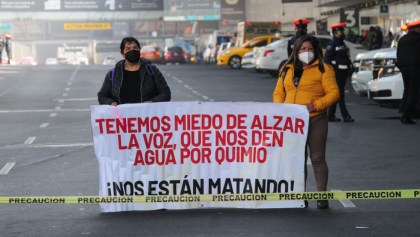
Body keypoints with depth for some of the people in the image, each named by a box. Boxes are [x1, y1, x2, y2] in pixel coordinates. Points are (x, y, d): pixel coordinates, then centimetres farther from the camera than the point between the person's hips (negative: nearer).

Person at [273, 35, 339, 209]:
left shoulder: (323, 69, 0)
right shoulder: (287, 70, 16)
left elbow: (333, 93, -6)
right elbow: (278, 93, 16)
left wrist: (316, 104, -19)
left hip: (315, 120, -4)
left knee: (317, 158, -1)